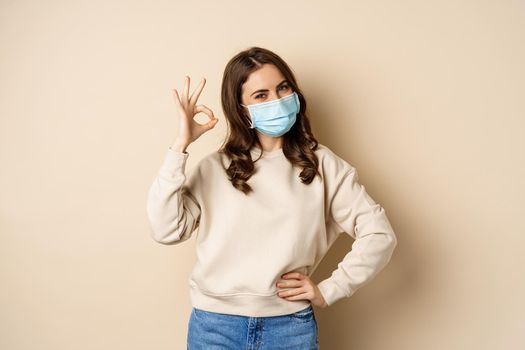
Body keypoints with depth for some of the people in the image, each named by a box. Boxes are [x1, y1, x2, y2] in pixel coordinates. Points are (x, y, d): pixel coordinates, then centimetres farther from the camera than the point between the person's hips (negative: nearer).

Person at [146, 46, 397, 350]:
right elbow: (167, 230, -12)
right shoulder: (214, 168, 0)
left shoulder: (321, 164, -1)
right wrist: (181, 145, -14)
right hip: (215, 325, 0)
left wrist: (328, 291, -5)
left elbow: (379, 235, -1)